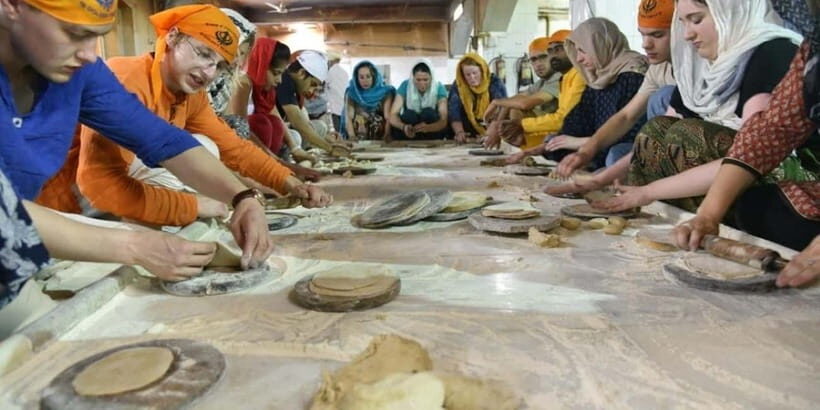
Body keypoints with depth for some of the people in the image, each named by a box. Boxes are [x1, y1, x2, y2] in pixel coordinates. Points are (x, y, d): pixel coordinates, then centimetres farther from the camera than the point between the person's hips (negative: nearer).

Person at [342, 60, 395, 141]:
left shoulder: (384, 93, 2)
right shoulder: (351, 93, 5)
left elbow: (388, 117, -6)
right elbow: (348, 118, -3)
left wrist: (386, 137, -22)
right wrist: (352, 137, -20)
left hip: (379, 139, -1)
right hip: (357, 140, 1)